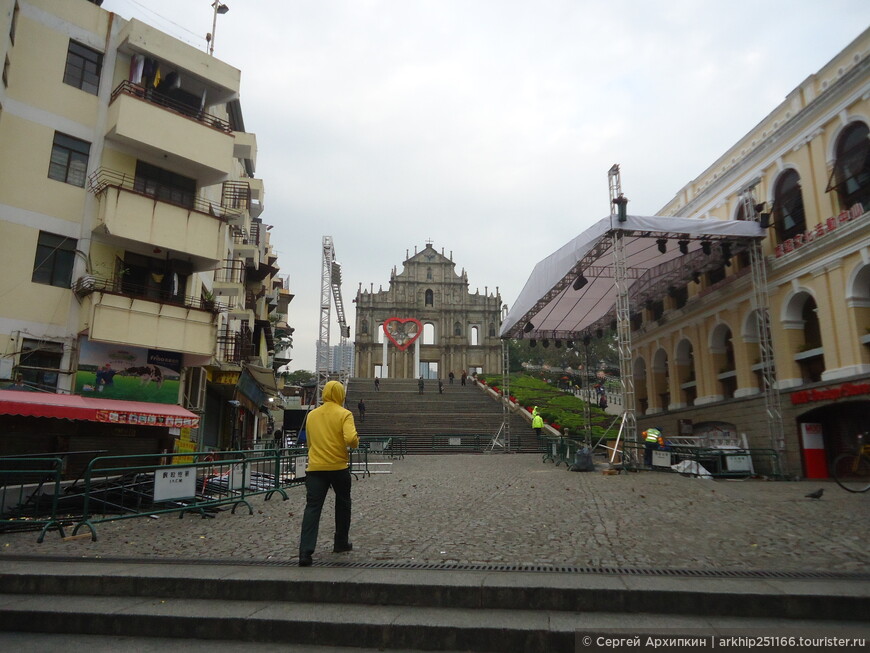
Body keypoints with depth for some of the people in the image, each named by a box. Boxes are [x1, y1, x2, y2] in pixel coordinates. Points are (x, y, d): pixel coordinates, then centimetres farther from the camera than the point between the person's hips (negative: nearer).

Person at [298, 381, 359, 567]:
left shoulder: (312, 415, 8)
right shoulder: (344, 414, -7)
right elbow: (351, 439, -19)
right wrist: (356, 442, 2)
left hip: (315, 468, 3)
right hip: (338, 467, -2)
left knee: (312, 508, -1)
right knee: (343, 504, 18)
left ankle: (305, 551, -12)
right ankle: (341, 543, 28)